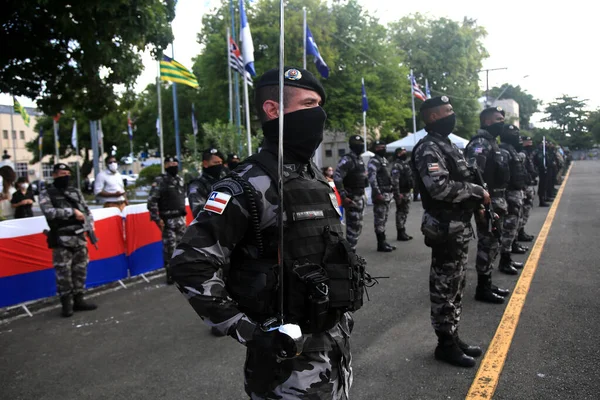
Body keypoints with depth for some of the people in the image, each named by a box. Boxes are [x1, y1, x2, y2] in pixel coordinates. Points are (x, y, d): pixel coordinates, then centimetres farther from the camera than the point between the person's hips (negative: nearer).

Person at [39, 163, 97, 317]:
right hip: (61, 240, -5)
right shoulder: (46, 193, 0)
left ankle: (78, 299, 19)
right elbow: (49, 212, -15)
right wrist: (72, 212, -15)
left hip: (79, 237, 5)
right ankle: (66, 303, 7)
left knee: (80, 270, 9)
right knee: (63, 272, -3)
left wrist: (89, 227, 0)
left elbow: (86, 210, 15)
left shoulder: (75, 191, 14)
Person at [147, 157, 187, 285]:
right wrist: (157, 219, -17)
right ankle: (170, 274, 3)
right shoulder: (160, 181, -9)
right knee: (169, 247, -6)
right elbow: (152, 201, -14)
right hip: (168, 220, -7)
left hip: (180, 218, 7)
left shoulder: (180, 180, 14)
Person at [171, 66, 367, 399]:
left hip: (337, 342, 8)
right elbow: (191, 262, -22)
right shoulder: (251, 184, -18)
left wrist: (342, 316, 16)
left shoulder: (317, 179, 8)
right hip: (288, 351, -8)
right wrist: (246, 330, -21)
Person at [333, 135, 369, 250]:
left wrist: (363, 194, 17)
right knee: (353, 225, -8)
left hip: (360, 196, 9)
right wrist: (343, 197, -25)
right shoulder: (347, 160, -14)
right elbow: (337, 178, -23)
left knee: (358, 225, 13)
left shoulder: (360, 159, 15)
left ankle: (352, 248, 23)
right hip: (351, 198, -9)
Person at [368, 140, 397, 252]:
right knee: (380, 220, -6)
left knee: (384, 219, 13)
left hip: (387, 194, 10)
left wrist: (389, 193, 21)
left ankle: (383, 242, 19)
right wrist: (378, 193, -25)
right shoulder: (374, 161, -11)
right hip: (380, 194, -10)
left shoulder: (384, 160, 20)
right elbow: (372, 178, -21)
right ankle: (381, 244, -3)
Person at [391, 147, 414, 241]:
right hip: (401, 192, -9)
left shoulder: (406, 163, 17)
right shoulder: (396, 165, -13)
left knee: (405, 212, 13)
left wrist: (409, 190, 19)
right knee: (400, 212, -4)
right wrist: (398, 194, -25)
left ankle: (403, 232, 20)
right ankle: (400, 233, 1)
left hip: (407, 192, 9)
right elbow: (395, 181, -21)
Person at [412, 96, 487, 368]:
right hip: (446, 228, -10)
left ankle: (452, 337, 29)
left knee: (456, 285, 17)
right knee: (445, 287, 0)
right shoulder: (429, 148, -16)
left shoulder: (446, 145, 16)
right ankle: (445, 344, 13)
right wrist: (478, 192, -16)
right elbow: (440, 188, -27)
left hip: (460, 226, 10)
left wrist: (477, 203, 11)